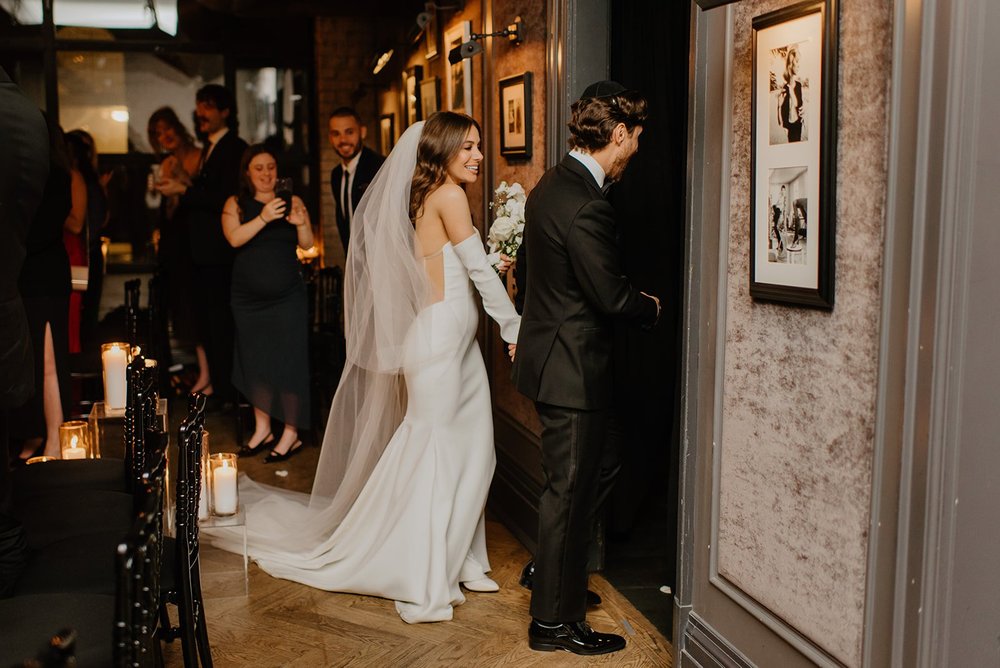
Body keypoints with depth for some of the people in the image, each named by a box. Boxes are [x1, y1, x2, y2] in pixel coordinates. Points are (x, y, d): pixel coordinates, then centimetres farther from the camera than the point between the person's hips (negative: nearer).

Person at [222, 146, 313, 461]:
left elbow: (307, 245, -2)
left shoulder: (292, 202, 5)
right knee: (254, 361, 9)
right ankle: (262, 430, 22)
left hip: (287, 297, -2)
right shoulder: (236, 204, 4)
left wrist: (301, 224, -22)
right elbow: (234, 238, -13)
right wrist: (263, 218, -27)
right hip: (248, 299, 2)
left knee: (287, 360, -4)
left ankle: (291, 434, 5)